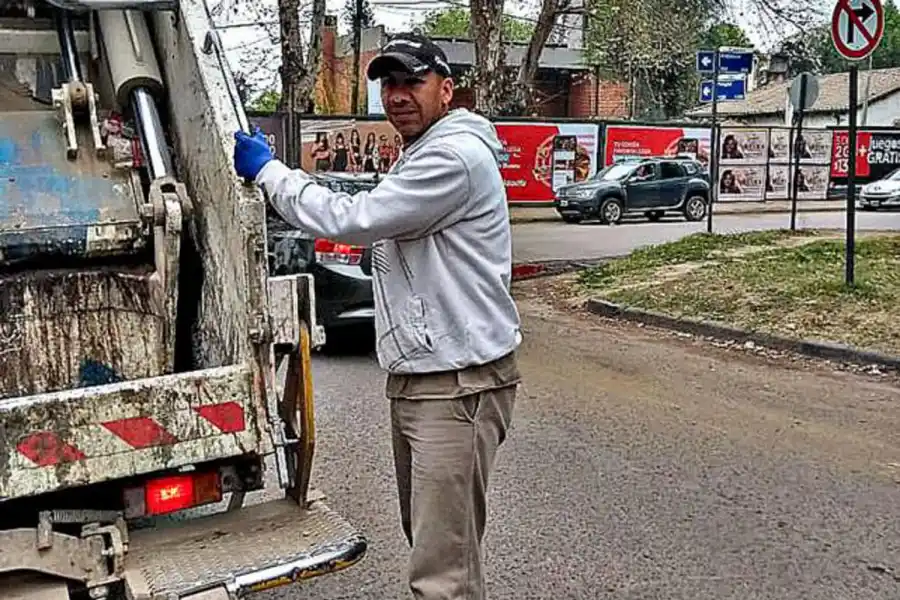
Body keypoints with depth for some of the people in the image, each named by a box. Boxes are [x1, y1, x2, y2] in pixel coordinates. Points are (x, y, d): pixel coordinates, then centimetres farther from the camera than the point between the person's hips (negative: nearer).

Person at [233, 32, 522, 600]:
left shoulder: (455, 154, -16)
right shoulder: (422, 155, 19)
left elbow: (352, 218, -20)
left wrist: (267, 168, -7)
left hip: (458, 385, -10)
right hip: (414, 378, 11)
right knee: (429, 539, 21)